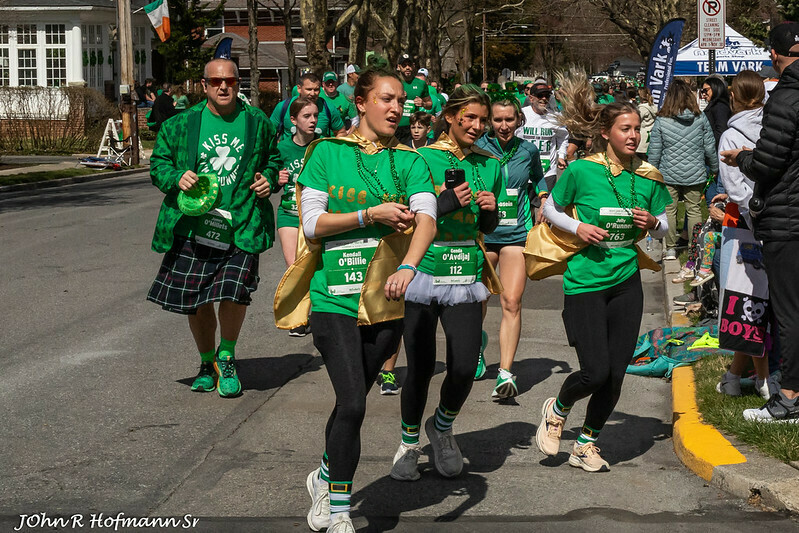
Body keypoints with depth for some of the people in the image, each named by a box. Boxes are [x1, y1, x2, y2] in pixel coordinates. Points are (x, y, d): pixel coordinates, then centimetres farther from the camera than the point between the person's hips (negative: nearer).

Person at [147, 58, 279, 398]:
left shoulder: (258, 123, 9)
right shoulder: (180, 125, 6)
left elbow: (273, 159, 23)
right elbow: (158, 163, 10)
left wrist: (268, 180, 3)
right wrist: (176, 178, -11)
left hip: (241, 226, -1)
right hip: (192, 226, 1)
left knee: (234, 293, -14)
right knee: (196, 300, 7)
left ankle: (226, 357, 14)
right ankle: (207, 363, 30)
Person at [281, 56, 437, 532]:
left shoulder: (410, 162, 5)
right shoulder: (327, 153, 2)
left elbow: (427, 219, -11)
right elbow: (312, 223, -3)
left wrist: (408, 266, -30)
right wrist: (371, 215, -14)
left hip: (385, 300, 3)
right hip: (334, 297, -3)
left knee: (352, 402, 13)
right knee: (353, 404, -13)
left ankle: (326, 479, 39)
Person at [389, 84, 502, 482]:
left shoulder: (489, 165, 9)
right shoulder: (423, 159, -3)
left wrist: (490, 209, -3)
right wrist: (448, 203, -18)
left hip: (466, 278, 3)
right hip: (423, 272, -3)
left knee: (464, 368, -9)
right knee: (420, 367, 1)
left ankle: (442, 426, 22)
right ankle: (408, 444, 25)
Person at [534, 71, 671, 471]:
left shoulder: (648, 178, 2)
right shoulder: (580, 171, -9)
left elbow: (663, 227, 14)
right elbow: (550, 209, 5)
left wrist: (652, 223, -8)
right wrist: (577, 229, -12)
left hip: (626, 280, 4)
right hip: (585, 280, -4)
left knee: (616, 375, 4)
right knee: (595, 372, -12)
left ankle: (586, 445, 23)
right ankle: (556, 410, 21)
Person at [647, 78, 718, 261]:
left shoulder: (661, 121, -9)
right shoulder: (700, 118, -5)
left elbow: (654, 151, -4)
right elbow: (710, 148, 2)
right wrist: (714, 168, 17)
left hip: (669, 174, -1)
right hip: (695, 174, 1)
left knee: (669, 210, 8)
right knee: (694, 209, 9)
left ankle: (670, 249, 13)